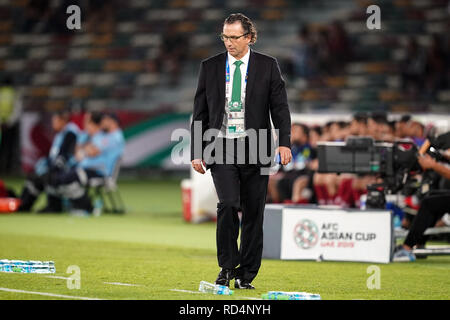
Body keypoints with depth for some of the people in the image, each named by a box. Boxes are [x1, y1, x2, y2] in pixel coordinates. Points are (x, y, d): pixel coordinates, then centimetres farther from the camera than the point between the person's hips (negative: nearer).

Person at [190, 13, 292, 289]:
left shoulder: (268, 66, 4)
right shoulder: (210, 67, 8)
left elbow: (280, 106, 1)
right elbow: (200, 112, 11)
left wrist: (284, 142, -13)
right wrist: (196, 152, 5)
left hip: (255, 149, 0)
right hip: (221, 147, 0)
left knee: (253, 212, 1)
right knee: (228, 204, -17)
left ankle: (246, 275, 11)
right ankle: (227, 267, -3)